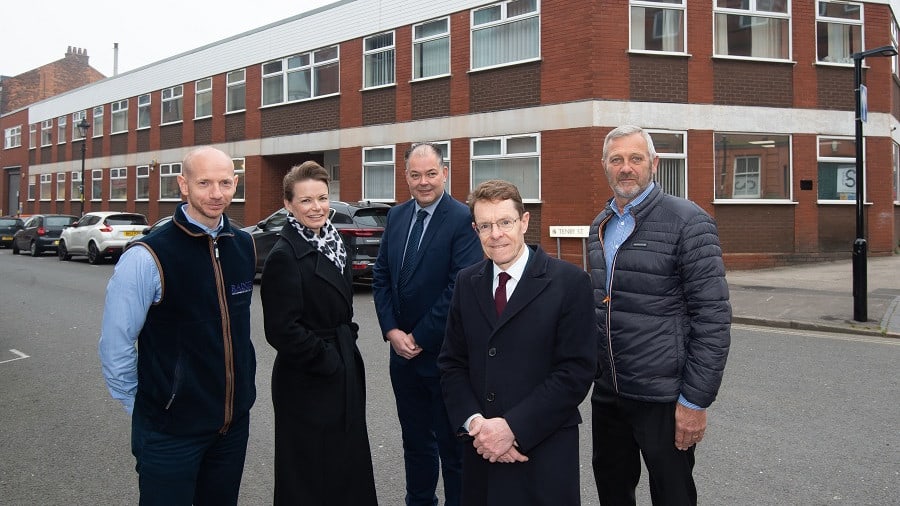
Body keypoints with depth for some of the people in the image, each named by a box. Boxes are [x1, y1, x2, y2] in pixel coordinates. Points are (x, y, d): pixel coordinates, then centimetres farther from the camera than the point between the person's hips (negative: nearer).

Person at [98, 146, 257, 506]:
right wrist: (144, 408, -1)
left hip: (235, 421, 5)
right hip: (170, 431, -5)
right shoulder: (147, 258, -17)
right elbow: (115, 347, -10)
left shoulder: (245, 246, 1)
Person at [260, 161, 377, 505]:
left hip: (343, 374, 8)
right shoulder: (285, 256, -18)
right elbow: (282, 330, -20)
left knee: (348, 463, 19)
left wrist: (347, 341, 9)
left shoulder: (332, 244, 7)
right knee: (313, 473, 7)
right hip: (308, 382, -8)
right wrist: (326, 360, -14)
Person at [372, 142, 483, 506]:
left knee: (452, 445, 9)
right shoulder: (396, 217, 7)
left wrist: (419, 337, -14)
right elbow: (381, 277, 8)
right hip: (403, 351, 6)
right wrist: (392, 332, -4)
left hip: (444, 353, -6)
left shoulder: (462, 219, -12)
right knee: (415, 440, 19)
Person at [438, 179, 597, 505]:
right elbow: (451, 363, 6)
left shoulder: (570, 282, -8)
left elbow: (576, 371, -13)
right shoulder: (467, 283, 5)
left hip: (545, 453, -3)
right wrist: (474, 422, -10)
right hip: (479, 449, 4)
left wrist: (513, 428, -16)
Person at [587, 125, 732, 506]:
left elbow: (714, 317, -15)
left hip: (663, 398, -6)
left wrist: (696, 401, -16)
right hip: (606, 392, 6)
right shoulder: (600, 225, 10)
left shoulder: (687, 221, -12)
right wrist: (591, 370, 15)